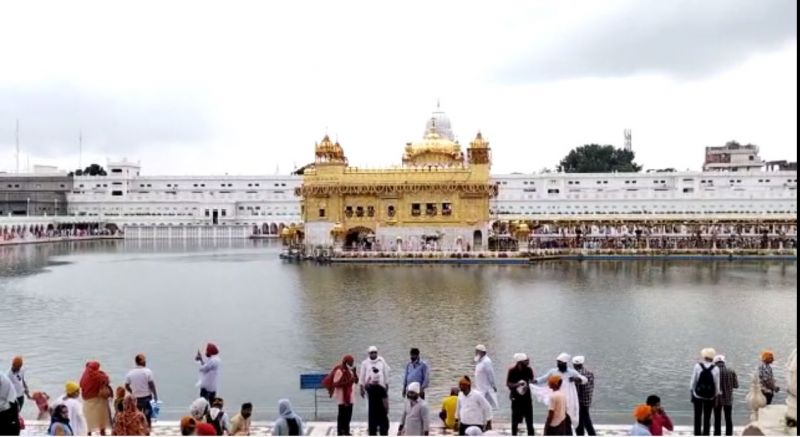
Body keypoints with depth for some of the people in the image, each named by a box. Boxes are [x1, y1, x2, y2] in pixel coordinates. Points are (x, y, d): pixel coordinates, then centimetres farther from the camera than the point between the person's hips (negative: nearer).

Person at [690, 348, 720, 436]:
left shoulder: (697, 366, -10)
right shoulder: (716, 369, -9)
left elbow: (693, 381, -5)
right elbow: (717, 384, -4)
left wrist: (692, 392, 7)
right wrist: (716, 396, 8)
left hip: (698, 395, 0)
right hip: (710, 397, 0)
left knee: (697, 417, 10)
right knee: (707, 418, 10)